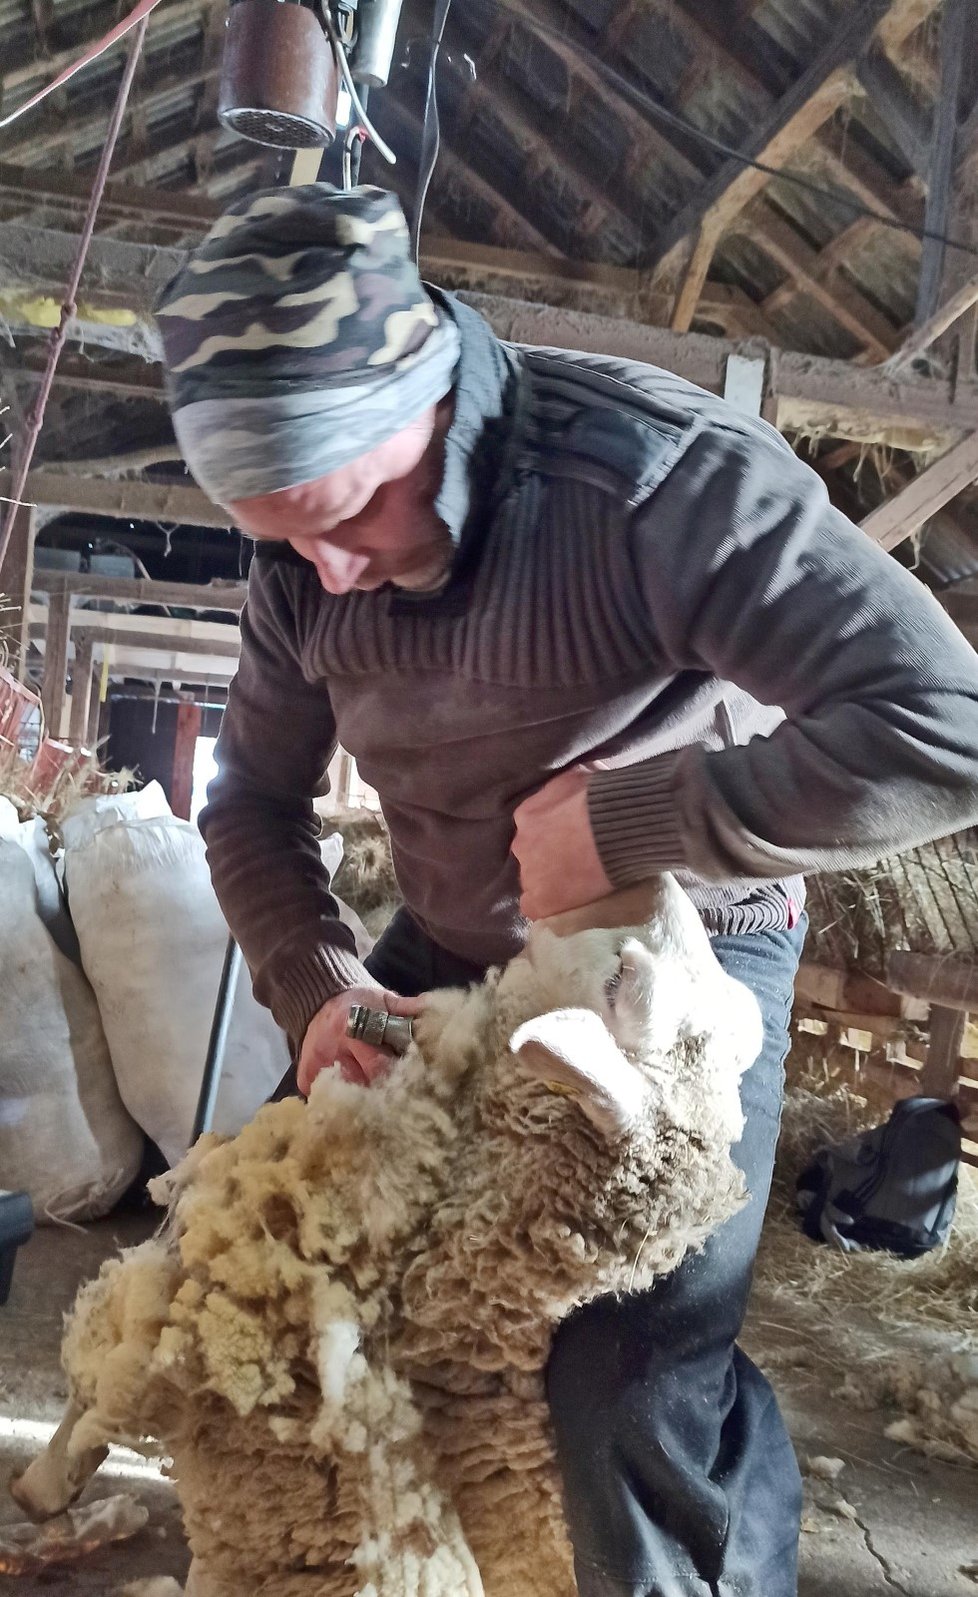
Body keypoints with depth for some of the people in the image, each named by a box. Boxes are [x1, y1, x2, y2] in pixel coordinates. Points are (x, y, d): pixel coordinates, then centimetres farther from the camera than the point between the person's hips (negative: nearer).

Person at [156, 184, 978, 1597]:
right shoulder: (303, 554, -10)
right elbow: (255, 803, 2)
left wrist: (627, 821, -34)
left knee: (633, 1381, -16)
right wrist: (317, 987, -15)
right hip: (447, 953, 6)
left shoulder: (657, 475, -31)